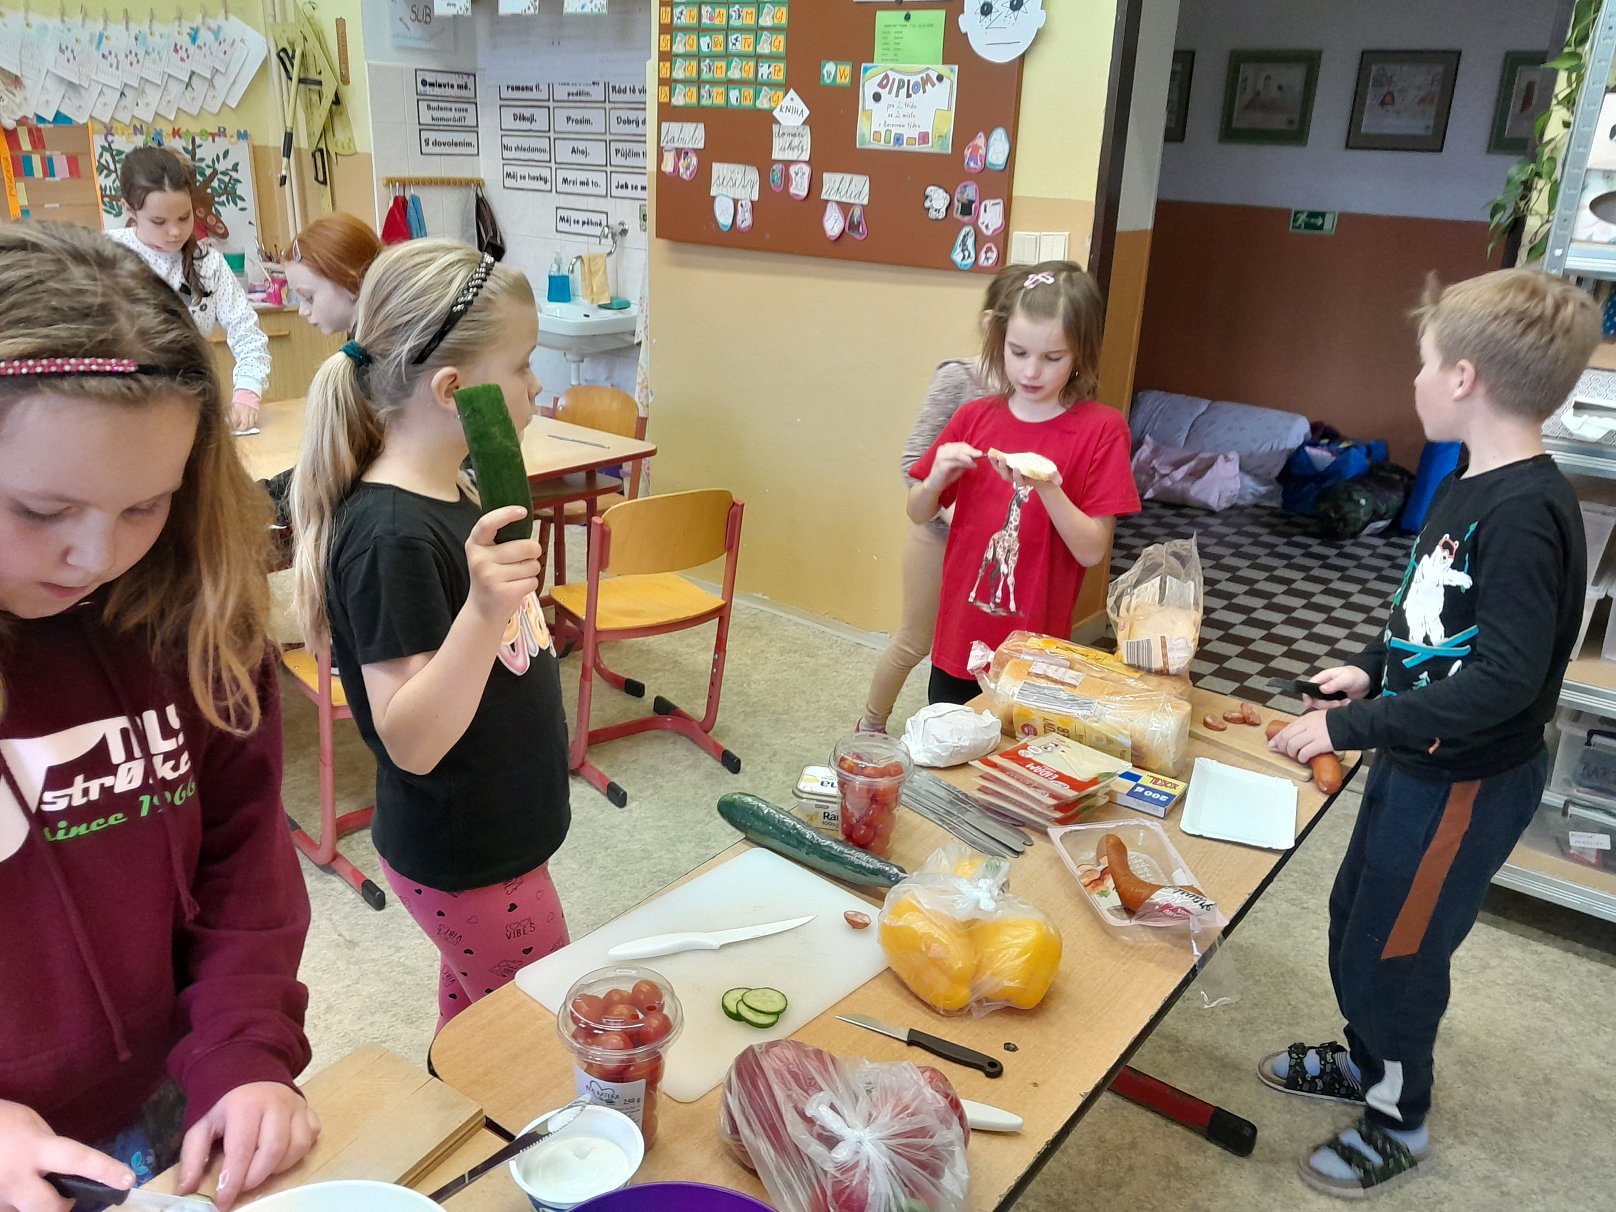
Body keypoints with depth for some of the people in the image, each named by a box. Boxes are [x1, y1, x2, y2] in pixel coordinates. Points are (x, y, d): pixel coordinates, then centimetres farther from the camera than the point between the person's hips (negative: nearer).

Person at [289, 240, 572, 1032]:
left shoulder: (448, 496, 0)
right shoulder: (391, 535, -28)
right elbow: (412, 742, -32)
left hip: (491, 837, 9)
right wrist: (484, 610, -42)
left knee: (475, 1011, 28)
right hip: (467, 862, -8)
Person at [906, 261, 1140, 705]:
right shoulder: (974, 418, 1)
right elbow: (918, 515, 8)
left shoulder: (1101, 430, -9)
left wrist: (1048, 490, -27)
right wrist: (936, 479, -13)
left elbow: (1092, 552, -12)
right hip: (958, 639, 4)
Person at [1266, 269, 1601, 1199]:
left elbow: (1505, 680, -31)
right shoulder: (1473, 488, 2)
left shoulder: (1525, 515, -27)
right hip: (1418, 762, 9)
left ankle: (1400, 1121, 32)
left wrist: (1348, 728, -28)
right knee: (1354, 917, 23)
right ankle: (1368, 1059, 47)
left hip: (1466, 783, -9)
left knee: (1392, 949, 8)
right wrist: (1375, 671, 6)